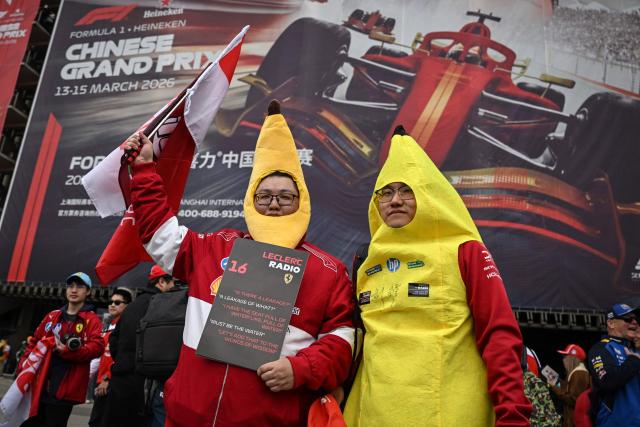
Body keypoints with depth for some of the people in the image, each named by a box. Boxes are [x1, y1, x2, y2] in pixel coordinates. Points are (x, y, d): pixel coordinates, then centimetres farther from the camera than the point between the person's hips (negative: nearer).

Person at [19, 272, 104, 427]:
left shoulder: (91, 320, -3)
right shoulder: (52, 316, 13)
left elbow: (97, 346, -17)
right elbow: (34, 343, 18)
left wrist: (66, 351, -24)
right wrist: (24, 367, 4)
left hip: (64, 390, -5)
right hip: (38, 385, 5)